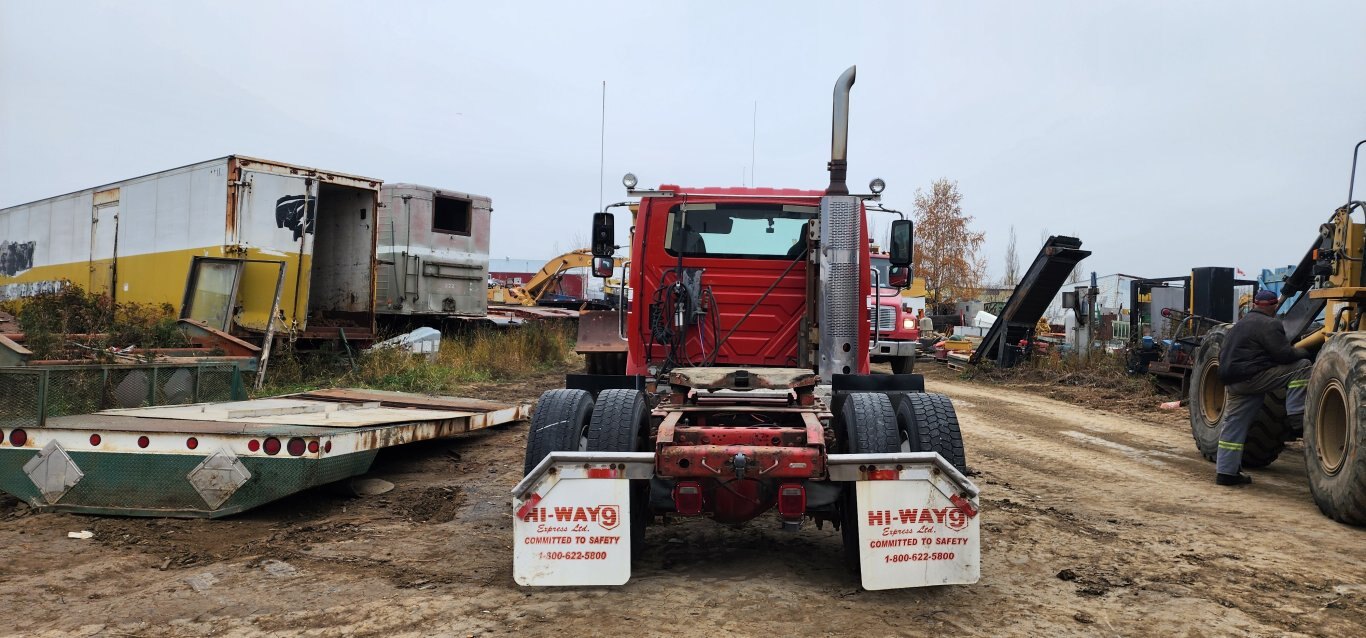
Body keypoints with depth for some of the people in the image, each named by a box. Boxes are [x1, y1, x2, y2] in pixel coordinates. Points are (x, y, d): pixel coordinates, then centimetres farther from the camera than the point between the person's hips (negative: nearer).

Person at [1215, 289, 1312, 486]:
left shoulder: (1240, 324, 23)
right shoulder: (1268, 324, -7)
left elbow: (1223, 354, 28)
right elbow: (1284, 355, -14)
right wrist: (1303, 352, 5)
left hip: (1232, 380, 9)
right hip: (1251, 378, -9)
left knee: (1234, 425, 11)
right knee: (1301, 367, -4)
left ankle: (1226, 471, 13)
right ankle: (1296, 416, -6)